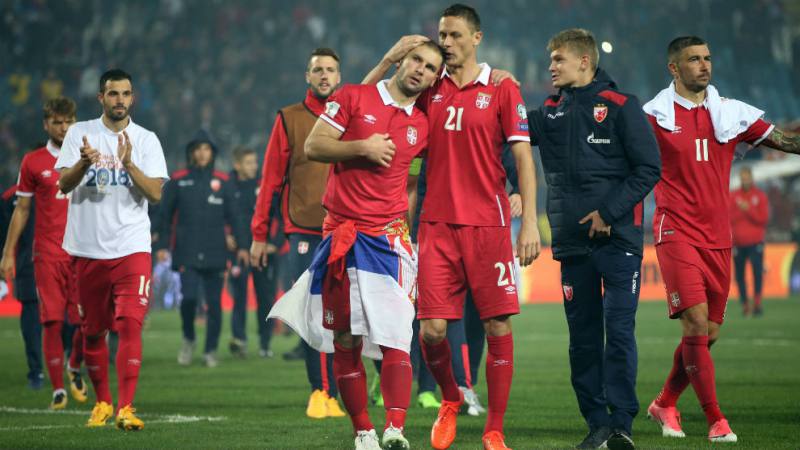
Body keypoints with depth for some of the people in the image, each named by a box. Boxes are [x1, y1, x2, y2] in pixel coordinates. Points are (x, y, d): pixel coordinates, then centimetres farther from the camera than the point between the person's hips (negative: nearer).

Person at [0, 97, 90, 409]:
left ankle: (75, 368, 24)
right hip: (47, 254, 0)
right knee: (52, 322, -5)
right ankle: (58, 389, 3)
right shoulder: (33, 162, 6)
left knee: (86, 322, -5)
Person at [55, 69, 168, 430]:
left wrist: (128, 163, -20)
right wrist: (84, 162, -24)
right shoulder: (80, 133, 4)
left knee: (130, 324, -15)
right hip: (88, 247, 1)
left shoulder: (146, 140, 4)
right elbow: (64, 184, -5)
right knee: (93, 330, 10)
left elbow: (155, 193, -5)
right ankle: (102, 402, 26)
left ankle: (125, 408, -19)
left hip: (131, 247, -1)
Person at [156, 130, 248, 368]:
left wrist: (241, 246, 1)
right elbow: (166, 215, 9)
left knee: (214, 303, 1)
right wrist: (162, 245, 3)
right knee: (189, 297, -15)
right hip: (187, 254, -1)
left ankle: (211, 351, 12)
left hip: (215, 253, 1)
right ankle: (188, 339, 10)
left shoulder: (223, 182, 7)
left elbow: (233, 215, 9)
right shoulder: (178, 181, 6)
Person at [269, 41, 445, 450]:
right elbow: (313, 146, -3)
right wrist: (362, 147, -12)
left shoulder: (421, 126, 11)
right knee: (345, 343, 3)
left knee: (393, 336, -16)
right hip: (341, 235, -1)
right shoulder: (354, 97, 3)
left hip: (389, 237, 1)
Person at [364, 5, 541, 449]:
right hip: (437, 224, 2)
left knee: (498, 327, -2)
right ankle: (450, 401, 24)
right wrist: (390, 59, 1)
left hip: (488, 224, -2)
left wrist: (530, 221, -8)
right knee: (432, 329, -4)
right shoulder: (429, 88, 10)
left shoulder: (501, 88, 2)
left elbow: (522, 156, -1)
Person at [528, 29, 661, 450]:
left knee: (619, 332, -8)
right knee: (582, 336, 6)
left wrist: (609, 211, -13)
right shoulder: (550, 112, 13)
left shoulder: (621, 106, -3)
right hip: (572, 241, 5)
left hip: (618, 240, -5)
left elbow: (649, 168, -7)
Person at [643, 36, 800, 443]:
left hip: (718, 237, 5)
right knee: (696, 322, -16)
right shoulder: (654, 116, -2)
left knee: (708, 332, 7)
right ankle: (715, 421, -11)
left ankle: (665, 403, 28)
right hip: (677, 233, -5)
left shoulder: (731, 113, 9)